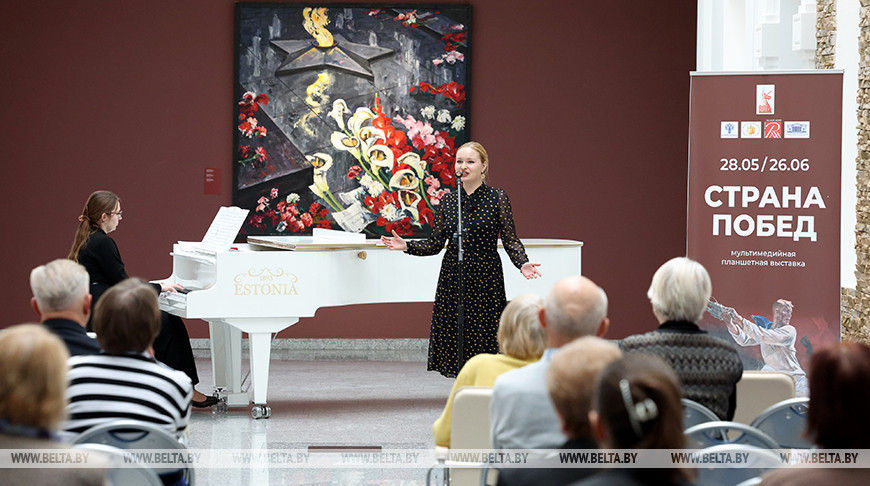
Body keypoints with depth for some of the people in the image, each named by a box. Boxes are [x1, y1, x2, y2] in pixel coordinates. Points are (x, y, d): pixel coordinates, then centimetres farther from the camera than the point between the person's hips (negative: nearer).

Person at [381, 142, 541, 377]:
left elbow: (511, 240, -4)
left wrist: (522, 264, -20)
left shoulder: (497, 198, -2)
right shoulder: (447, 200, 8)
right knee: (451, 338, 1)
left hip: (485, 278, -3)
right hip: (452, 278, 3)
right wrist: (406, 246, -3)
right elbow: (435, 244, 10)